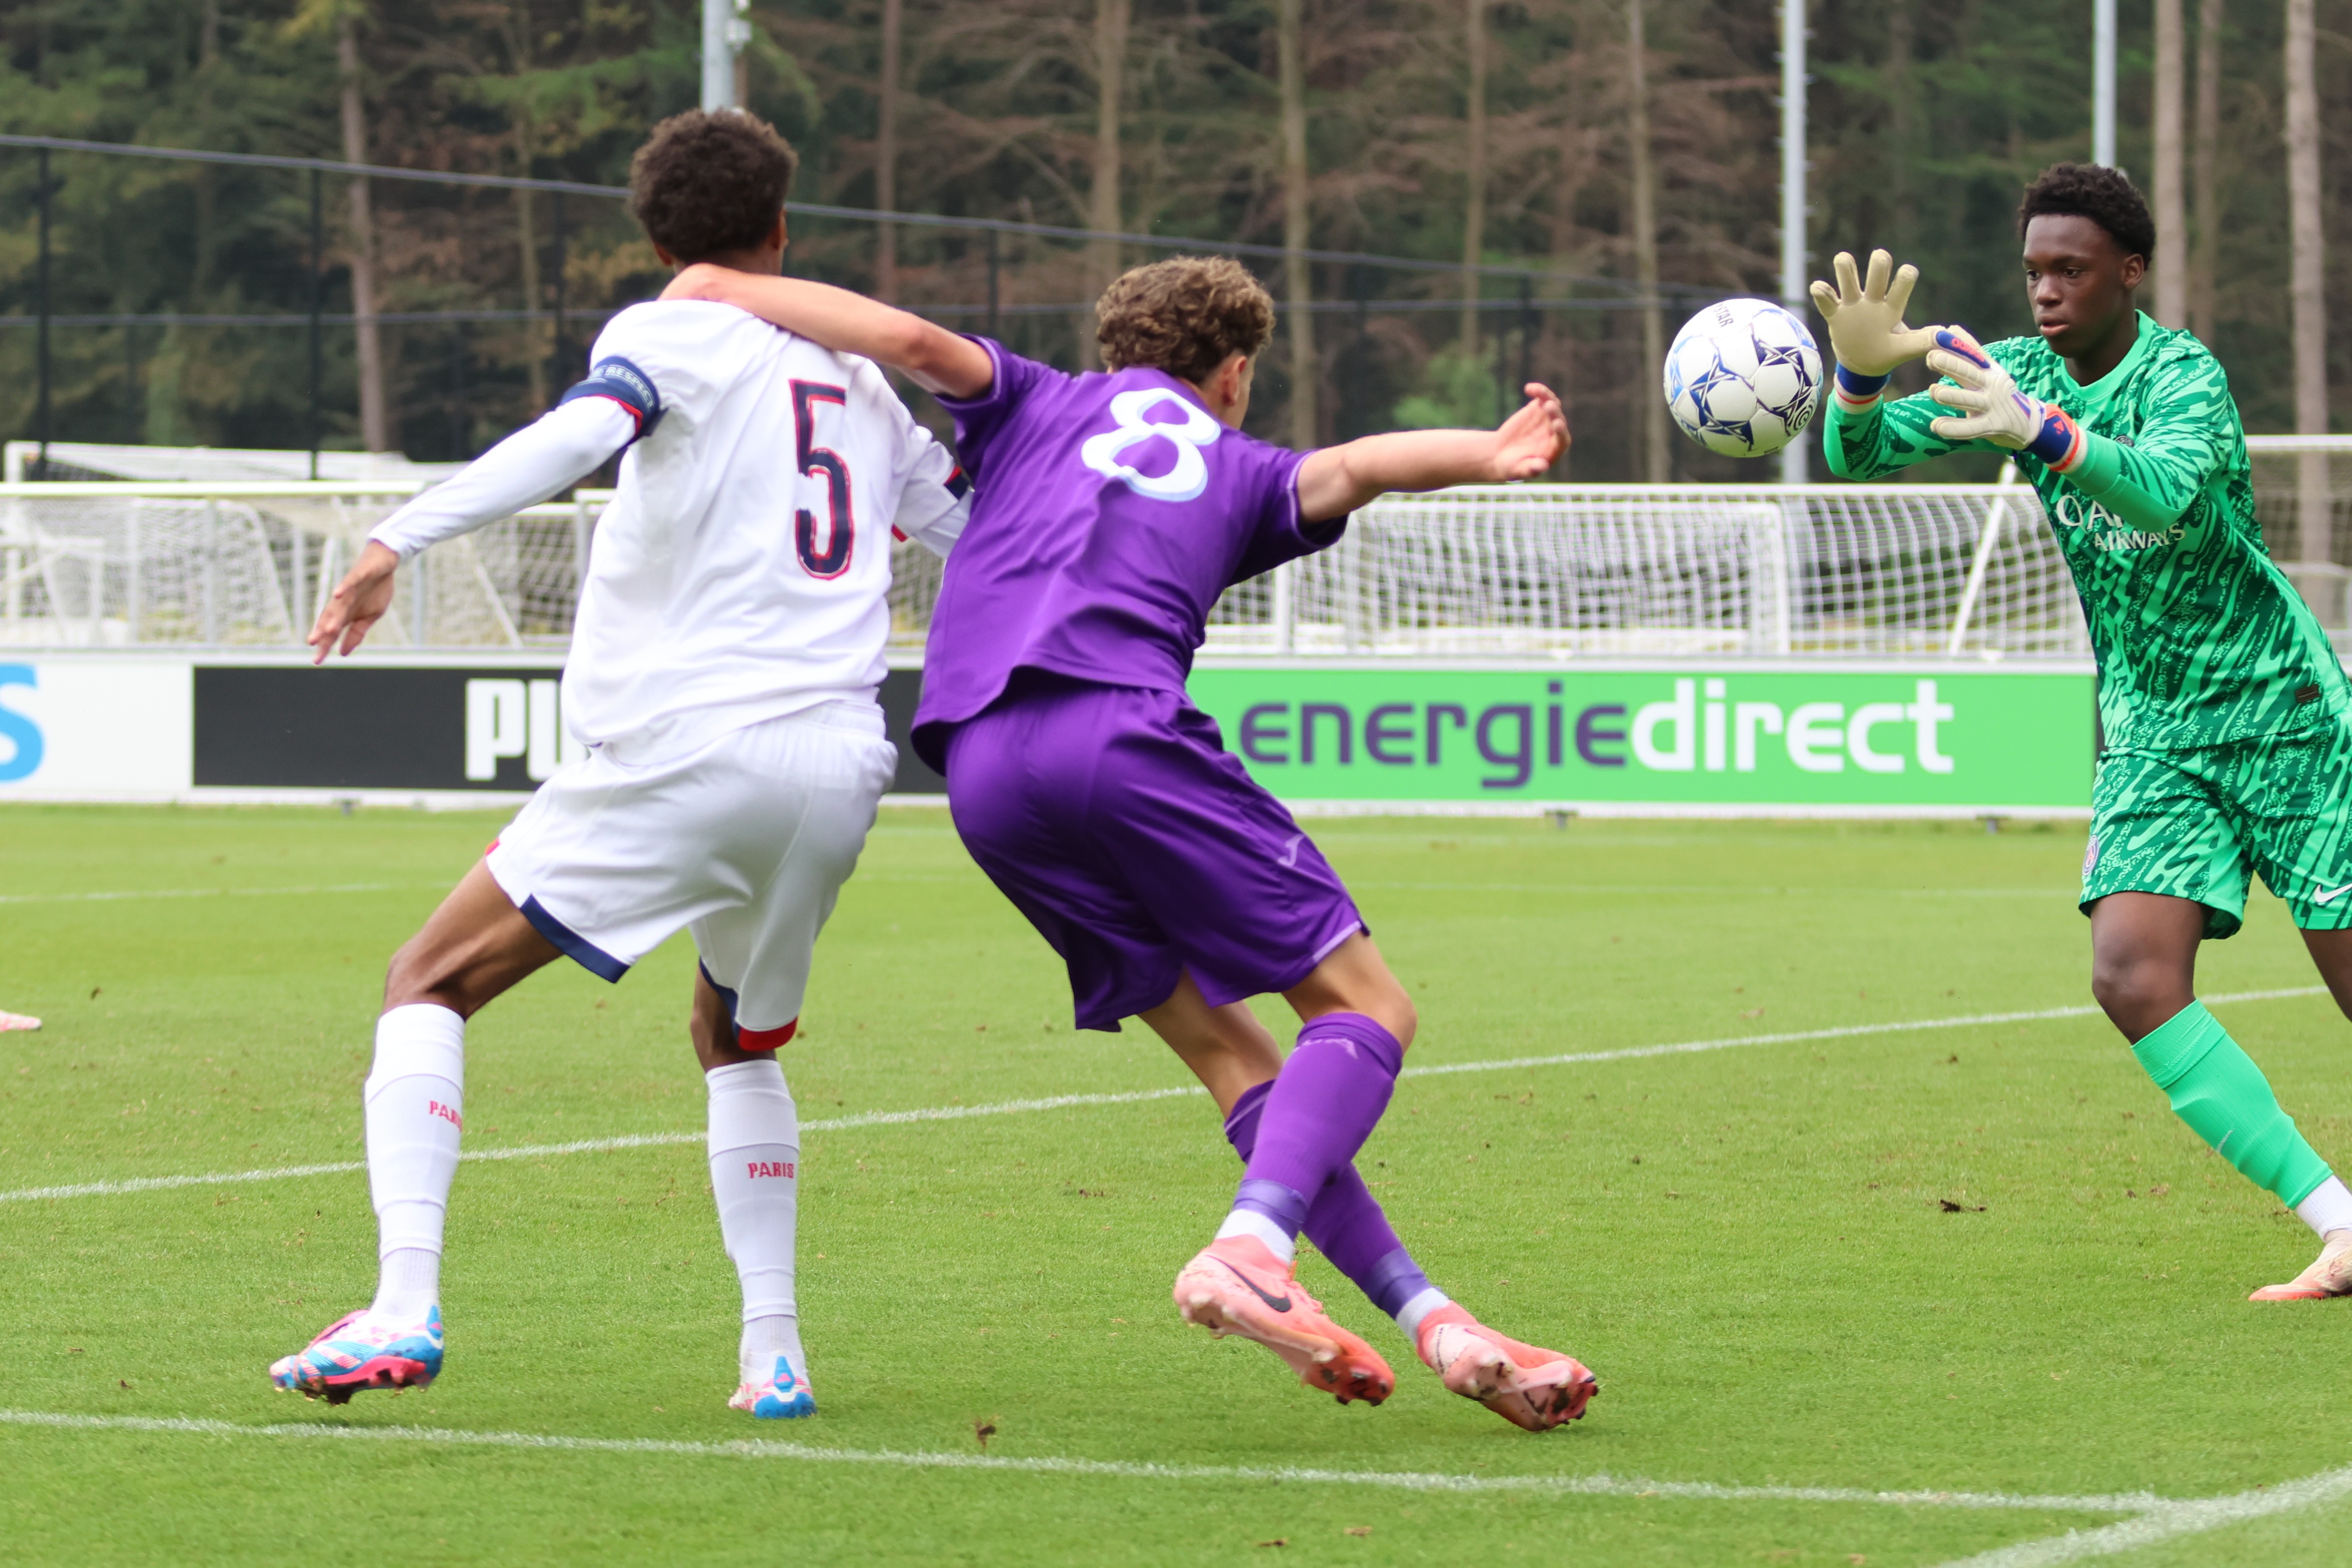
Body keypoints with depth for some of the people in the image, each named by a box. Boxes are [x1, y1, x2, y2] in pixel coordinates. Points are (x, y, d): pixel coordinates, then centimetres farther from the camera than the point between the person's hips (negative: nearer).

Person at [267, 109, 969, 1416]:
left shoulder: (673, 335, 1)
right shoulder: (856, 378, 19)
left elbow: (578, 436, -21)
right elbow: (981, 521, 28)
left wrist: (398, 543, -26)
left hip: (693, 749, -6)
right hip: (842, 767, 6)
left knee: (430, 984, 2)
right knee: (738, 1043, 29)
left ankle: (406, 1308, -14)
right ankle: (775, 1354, 18)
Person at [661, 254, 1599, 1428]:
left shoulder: (1035, 405, 30)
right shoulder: (1240, 471, 25)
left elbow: (913, 340, 12)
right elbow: (1349, 469, 3)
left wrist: (727, 291, 14)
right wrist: (1486, 457, -10)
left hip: (981, 773, 4)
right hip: (1119, 732, -4)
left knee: (1224, 1046, 10)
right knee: (1364, 1008, -1)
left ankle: (1425, 1313, 1)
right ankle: (1251, 1249, -27)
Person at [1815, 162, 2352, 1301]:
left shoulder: (2183, 373, -16)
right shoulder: (2021, 372, 2)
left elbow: (2169, 489, -37)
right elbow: (1859, 456, -4)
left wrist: (2044, 433, -53)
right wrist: (1863, 372, -26)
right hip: (2151, 738, 5)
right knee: (2133, 976, -17)